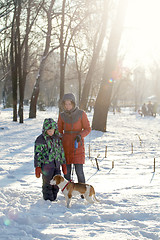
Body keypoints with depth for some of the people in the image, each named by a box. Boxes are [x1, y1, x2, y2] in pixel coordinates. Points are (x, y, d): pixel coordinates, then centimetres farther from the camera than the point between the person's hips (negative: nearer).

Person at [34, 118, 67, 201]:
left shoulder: (57, 137, 7)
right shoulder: (40, 140, -10)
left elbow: (61, 151, 17)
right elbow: (37, 154, -10)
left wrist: (63, 164, 17)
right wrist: (37, 167, -12)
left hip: (56, 165, 6)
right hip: (46, 166, -6)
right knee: (47, 184, 2)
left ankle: (53, 198, 27)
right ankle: (48, 200, 15)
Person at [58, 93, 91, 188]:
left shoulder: (81, 114, -6)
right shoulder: (62, 115, 2)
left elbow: (87, 129, -1)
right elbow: (59, 131, 10)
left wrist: (80, 135, -20)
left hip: (78, 145, -2)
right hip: (65, 145, 3)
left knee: (79, 172, -9)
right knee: (67, 172, 2)